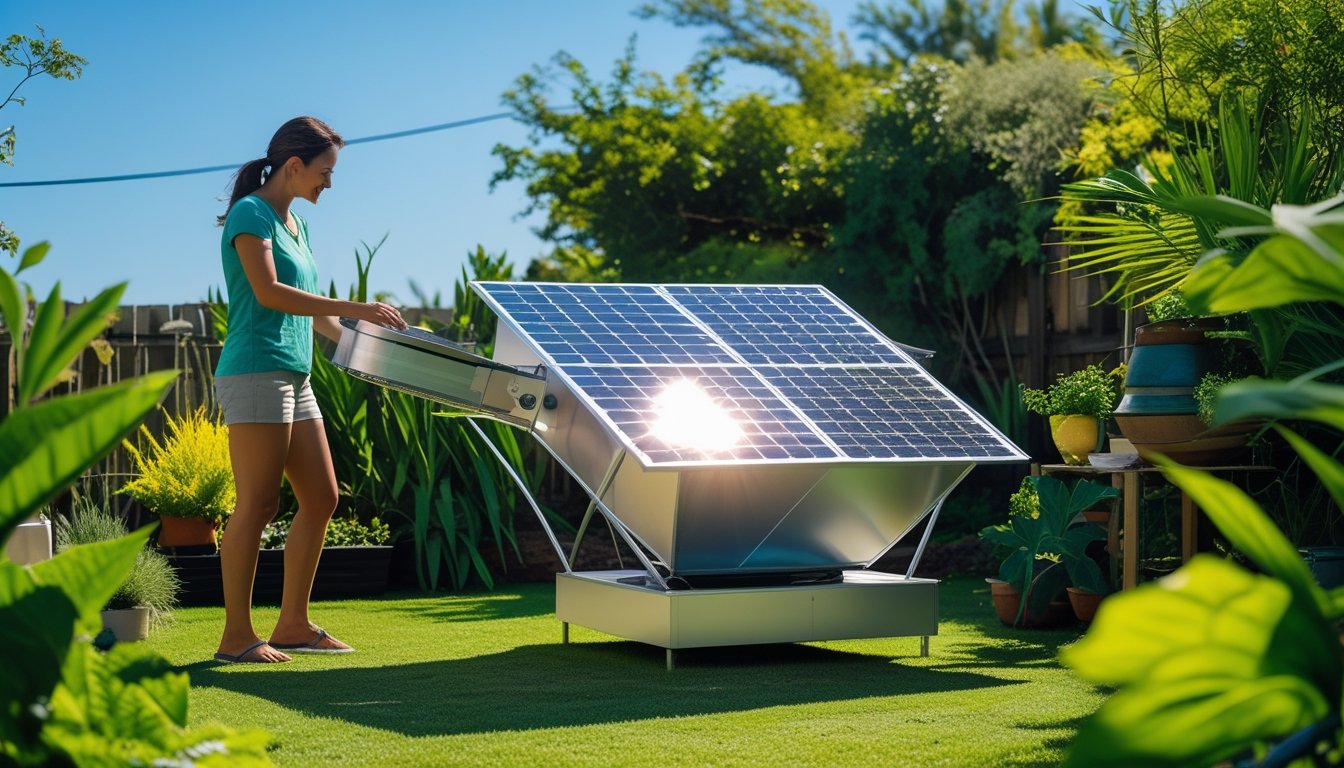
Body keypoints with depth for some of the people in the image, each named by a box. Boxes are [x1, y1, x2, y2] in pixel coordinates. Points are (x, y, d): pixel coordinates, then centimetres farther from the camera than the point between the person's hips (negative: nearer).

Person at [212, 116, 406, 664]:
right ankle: (236, 635, -4)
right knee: (258, 505, -9)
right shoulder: (250, 213, -6)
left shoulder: (293, 224, 21)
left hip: (295, 377, 9)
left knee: (321, 498, 8)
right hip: (256, 372, -9)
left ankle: (293, 624, 15)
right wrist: (354, 309, -20)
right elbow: (269, 293, -19)